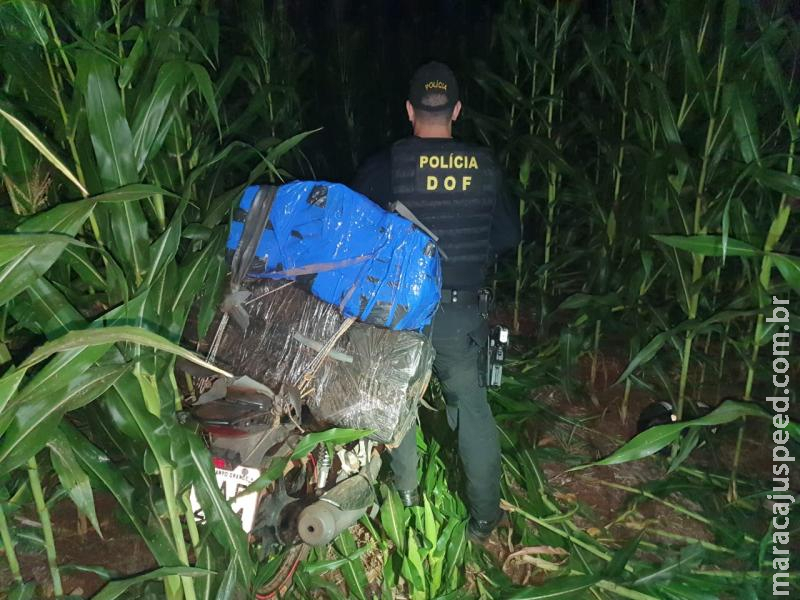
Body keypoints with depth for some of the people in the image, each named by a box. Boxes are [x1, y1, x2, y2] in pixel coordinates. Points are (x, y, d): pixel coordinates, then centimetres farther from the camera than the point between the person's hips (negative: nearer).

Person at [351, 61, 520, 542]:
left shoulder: (384, 167, -11)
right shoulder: (485, 167, -3)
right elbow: (509, 235, 7)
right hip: (461, 314, 2)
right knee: (473, 407, 13)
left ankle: (407, 493, 34)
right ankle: (485, 516, 24)